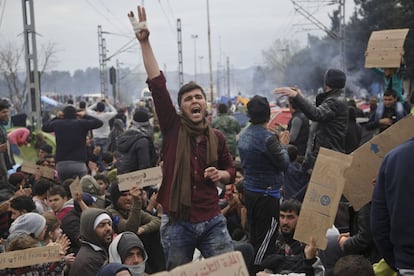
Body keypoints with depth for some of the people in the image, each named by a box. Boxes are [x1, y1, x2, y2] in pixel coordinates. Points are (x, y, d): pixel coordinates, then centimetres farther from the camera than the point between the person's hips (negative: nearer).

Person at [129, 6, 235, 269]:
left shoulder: (217, 137, 4)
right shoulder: (173, 128, -3)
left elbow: (230, 171, 19)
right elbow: (157, 84, -12)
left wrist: (220, 175, -5)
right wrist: (144, 41, -19)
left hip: (212, 222, 2)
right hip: (177, 224, -1)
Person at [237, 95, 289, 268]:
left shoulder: (243, 136, 5)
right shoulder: (268, 138, -20)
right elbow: (284, 164, -12)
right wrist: (283, 145, 5)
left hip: (249, 191, 8)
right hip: (267, 194, -8)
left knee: (254, 237, 18)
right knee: (266, 241, 0)